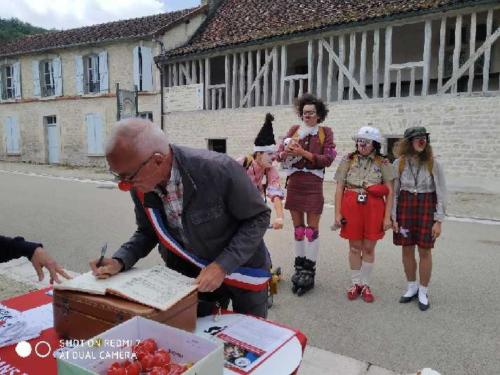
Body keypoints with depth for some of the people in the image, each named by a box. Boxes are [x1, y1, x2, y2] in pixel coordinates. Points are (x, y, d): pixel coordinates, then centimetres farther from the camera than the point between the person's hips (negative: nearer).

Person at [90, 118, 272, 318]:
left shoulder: (220, 170, -32)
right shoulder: (140, 187, -15)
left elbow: (259, 217, -20)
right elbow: (147, 231, 2)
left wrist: (223, 266, -27)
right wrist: (119, 261, -16)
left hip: (243, 270, -3)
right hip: (192, 276, 4)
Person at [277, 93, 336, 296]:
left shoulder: (325, 132, 3)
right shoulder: (294, 130, 10)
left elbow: (328, 159, -7)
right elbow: (279, 154, 5)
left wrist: (303, 153, -14)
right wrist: (287, 152, -17)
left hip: (313, 184, -3)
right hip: (294, 183, 3)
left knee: (312, 229, 2)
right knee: (298, 228, 11)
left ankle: (309, 272, 12)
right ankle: (299, 268, 23)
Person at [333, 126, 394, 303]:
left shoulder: (383, 163, 2)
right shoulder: (348, 160, 4)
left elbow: (390, 192, 0)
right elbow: (339, 188, 2)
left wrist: (387, 216, -6)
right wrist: (338, 213, -2)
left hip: (374, 208, 0)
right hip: (351, 206, 1)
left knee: (369, 248, 8)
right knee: (354, 247, 9)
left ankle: (365, 284, 24)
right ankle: (356, 283, 25)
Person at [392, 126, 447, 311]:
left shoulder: (433, 164, -4)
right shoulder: (399, 163, 0)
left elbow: (441, 194, -2)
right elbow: (394, 192, 3)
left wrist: (438, 221, -6)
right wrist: (393, 217, -1)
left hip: (427, 208, -1)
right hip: (405, 206, 2)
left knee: (425, 251, 4)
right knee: (407, 250, 9)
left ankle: (423, 292, 20)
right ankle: (411, 287, 27)